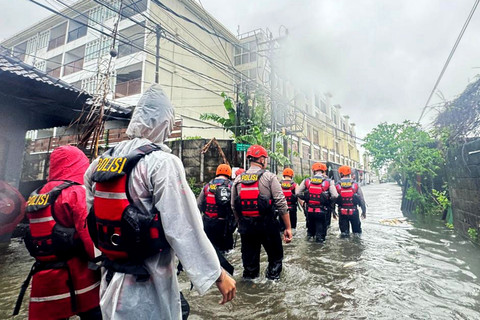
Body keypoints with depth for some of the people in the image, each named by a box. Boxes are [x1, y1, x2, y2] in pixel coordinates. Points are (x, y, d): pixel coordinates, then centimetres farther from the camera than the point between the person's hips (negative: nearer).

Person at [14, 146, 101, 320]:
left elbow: (36, 234, 16)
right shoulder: (77, 192, -13)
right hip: (76, 277, -7)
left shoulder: (35, 196, 11)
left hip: (44, 279, 7)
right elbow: (91, 235, -19)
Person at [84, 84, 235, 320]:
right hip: (149, 288, -6)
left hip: (111, 278, 7)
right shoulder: (163, 162, -22)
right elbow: (183, 227, -24)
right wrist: (217, 274, -17)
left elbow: (88, 215, 7)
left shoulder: (100, 163, 0)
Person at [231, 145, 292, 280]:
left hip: (246, 227, 4)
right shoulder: (269, 177, -7)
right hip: (267, 224, -3)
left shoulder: (238, 180, 5)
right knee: (275, 256, 17)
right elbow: (281, 204, -11)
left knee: (249, 260, 17)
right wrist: (288, 227, -6)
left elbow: (234, 207, 9)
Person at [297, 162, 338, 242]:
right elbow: (335, 196, -10)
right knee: (320, 225, 14)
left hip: (309, 210, 2)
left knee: (310, 224, 24)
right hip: (322, 211, -2)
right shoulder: (328, 182, -5)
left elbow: (298, 192, 1)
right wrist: (329, 202, 7)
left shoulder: (307, 181, -1)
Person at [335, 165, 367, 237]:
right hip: (354, 211, 0)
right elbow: (361, 199, 0)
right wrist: (364, 211, 11)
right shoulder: (355, 184, -3)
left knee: (344, 231, 11)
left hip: (342, 212, 0)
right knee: (357, 230, 17)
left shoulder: (337, 185, -5)